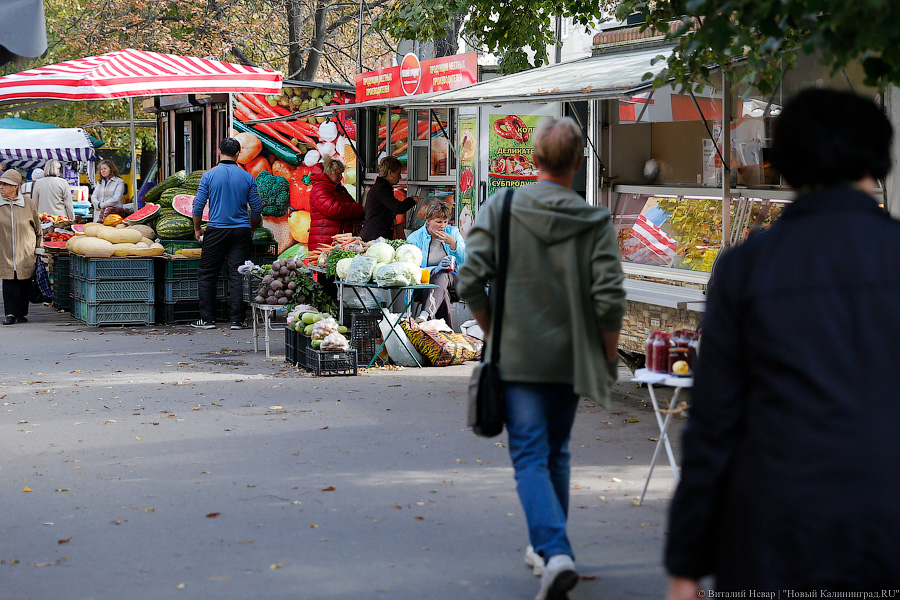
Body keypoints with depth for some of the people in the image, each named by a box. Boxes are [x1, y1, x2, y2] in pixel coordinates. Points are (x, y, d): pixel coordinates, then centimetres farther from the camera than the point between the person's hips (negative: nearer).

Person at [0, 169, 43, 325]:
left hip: (25, 252, 0)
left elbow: (38, 228, 10)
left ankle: (22, 313, 15)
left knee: (24, 283, 4)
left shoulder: (28, 203, 1)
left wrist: (39, 248, 8)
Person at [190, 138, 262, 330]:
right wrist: (251, 228, 22)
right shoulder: (247, 177, 1)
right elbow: (257, 208, 5)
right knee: (238, 276, 3)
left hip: (216, 231, -1)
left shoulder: (209, 175, -3)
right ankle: (237, 319, 2)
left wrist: (197, 229, 12)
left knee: (207, 276, 8)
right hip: (241, 231, 2)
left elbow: (198, 205, -3)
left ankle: (207, 319, 7)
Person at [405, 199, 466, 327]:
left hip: (453, 282, 1)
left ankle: (425, 314, -60)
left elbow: (465, 262, 4)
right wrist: (435, 269, -23)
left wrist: (453, 244, -13)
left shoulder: (453, 232, 11)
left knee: (442, 276, -38)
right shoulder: (414, 239, 3)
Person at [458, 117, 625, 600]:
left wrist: (494, 335, 6)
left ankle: (555, 552, -20)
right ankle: (546, 547, 30)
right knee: (556, 454, 19)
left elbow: (471, 280, -9)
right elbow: (610, 298, -11)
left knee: (530, 459, -2)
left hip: (516, 357, -2)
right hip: (570, 359, 2)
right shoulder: (595, 222, -6)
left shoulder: (500, 208, -5)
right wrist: (608, 358, 3)